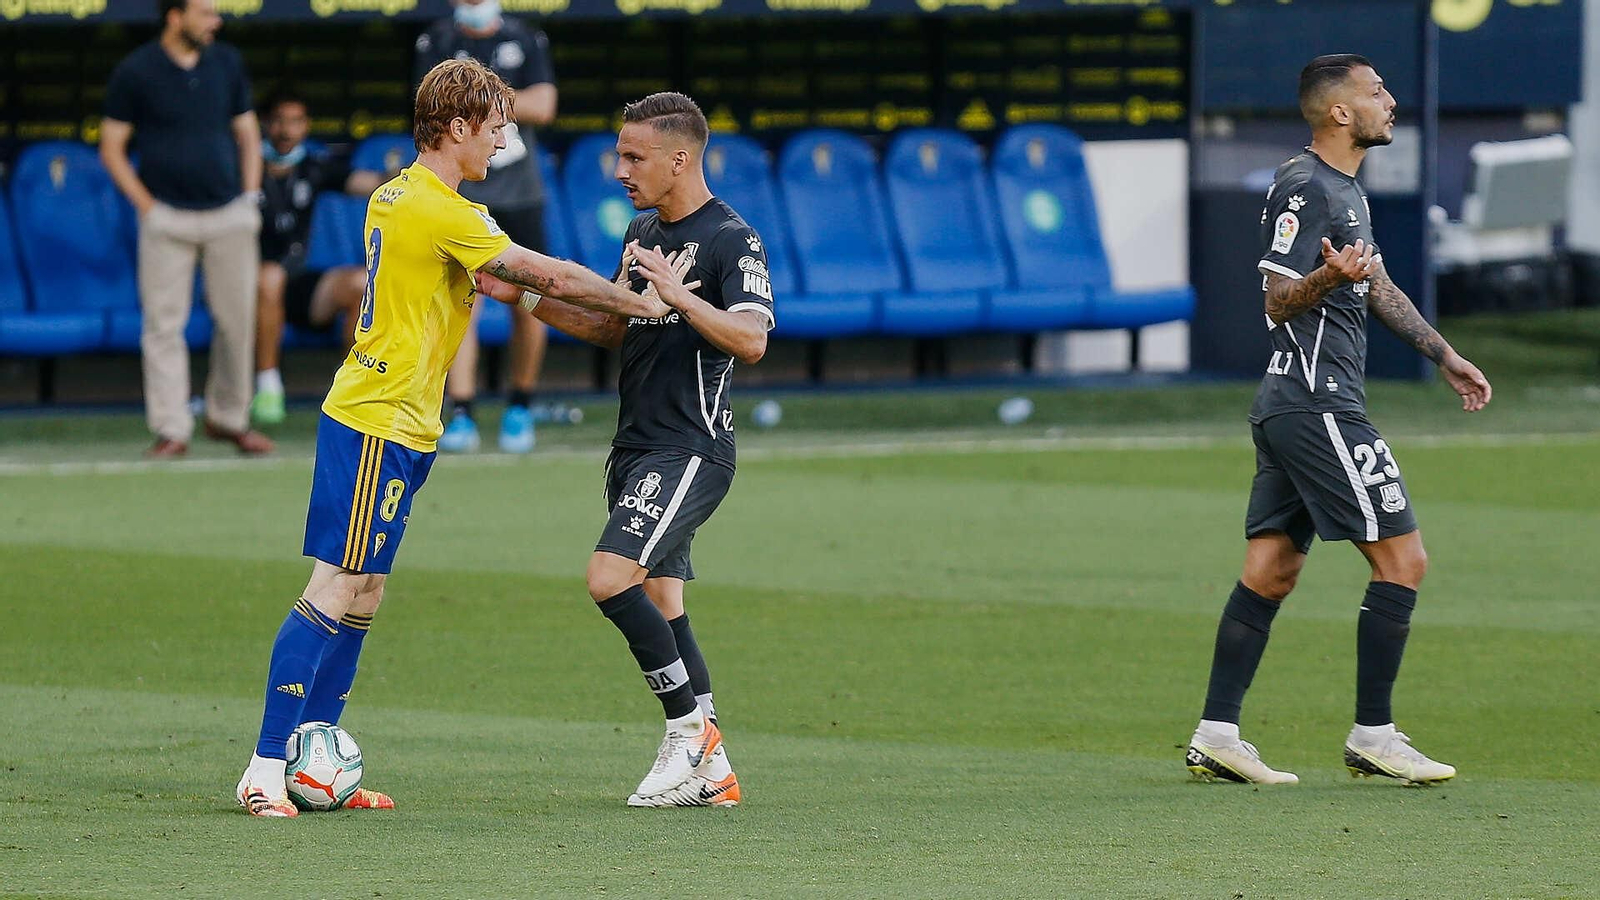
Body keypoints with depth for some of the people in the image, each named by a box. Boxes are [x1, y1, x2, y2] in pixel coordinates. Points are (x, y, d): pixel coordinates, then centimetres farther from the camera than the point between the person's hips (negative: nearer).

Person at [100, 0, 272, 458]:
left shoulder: (227, 63, 8)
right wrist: (146, 206, -6)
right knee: (164, 324, -4)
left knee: (238, 320, 4)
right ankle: (172, 429, -1)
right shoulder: (134, 72, -4)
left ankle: (228, 418, 18)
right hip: (167, 216, -3)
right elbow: (111, 147, 1)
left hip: (230, 215, 3)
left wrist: (250, 199, 7)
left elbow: (247, 134, 16)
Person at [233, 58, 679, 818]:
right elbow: (550, 277, -13)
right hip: (381, 426, -10)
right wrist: (641, 303, -2)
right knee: (337, 589, -10)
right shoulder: (444, 214, -16)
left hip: (378, 417, 10)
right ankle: (266, 769, -12)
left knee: (360, 595, 10)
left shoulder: (391, 198, 13)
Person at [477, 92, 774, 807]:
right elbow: (612, 327, 25)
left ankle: (690, 726, -9)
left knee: (611, 578, -21)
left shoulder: (731, 240, -10)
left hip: (691, 448, -9)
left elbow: (750, 340, -23)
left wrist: (678, 296, -31)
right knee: (659, 604, 7)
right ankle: (710, 771, 10)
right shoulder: (643, 232, 16)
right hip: (637, 448, 9)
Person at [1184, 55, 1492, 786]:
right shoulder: (1305, 188, -13)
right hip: (1319, 405, -10)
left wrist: (1444, 356, 33)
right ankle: (1372, 736, -5)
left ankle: (1216, 735, 7)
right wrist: (1328, 276, -36)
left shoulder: (1345, 189, 18)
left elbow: (1377, 287, 29)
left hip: (1289, 409, 10)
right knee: (1402, 557, -8)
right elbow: (1277, 302, -17)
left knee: (1271, 571, 8)